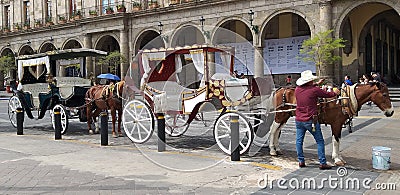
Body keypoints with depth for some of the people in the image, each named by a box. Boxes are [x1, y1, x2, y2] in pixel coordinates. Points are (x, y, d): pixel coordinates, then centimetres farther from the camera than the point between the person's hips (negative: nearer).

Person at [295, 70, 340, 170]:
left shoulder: (297, 89, 2)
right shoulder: (315, 90, -12)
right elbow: (327, 94, 3)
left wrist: (317, 84, 35)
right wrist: (335, 92, 24)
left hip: (299, 120, 5)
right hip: (311, 120, -5)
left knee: (299, 141, 13)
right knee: (320, 141, 6)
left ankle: (301, 161, 18)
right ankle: (322, 163, 7)